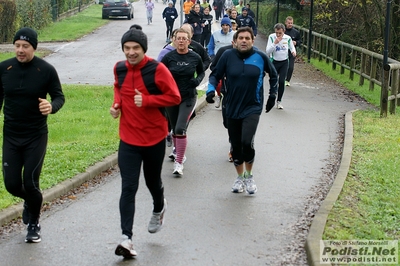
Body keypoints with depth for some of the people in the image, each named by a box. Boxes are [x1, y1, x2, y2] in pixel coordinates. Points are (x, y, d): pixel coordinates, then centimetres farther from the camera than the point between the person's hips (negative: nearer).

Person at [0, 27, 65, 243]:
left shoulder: (46, 70, -10)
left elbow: (59, 96, -3)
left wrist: (52, 107, -26)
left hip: (36, 137, -3)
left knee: (30, 183, -5)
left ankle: (34, 224, 22)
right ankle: (29, 202, 39)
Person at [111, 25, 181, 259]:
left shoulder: (157, 70, -14)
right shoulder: (119, 69, 0)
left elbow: (175, 97, -13)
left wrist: (146, 100, -23)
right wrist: (117, 103, 0)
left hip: (154, 137, -2)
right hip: (129, 139, 2)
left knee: (153, 181, 18)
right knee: (128, 188, -8)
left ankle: (159, 208, 53)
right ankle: (127, 238, -11)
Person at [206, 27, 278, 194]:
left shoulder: (260, 57, -5)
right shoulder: (228, 55, -6)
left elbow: (273, 75, 12)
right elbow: (215, 75, 2)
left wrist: (273, 95, 12)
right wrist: (211, 89, -15)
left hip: (252, 108, -2)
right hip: (232, 108, 2)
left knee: (247, 142, -19)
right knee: (236, 146, 10)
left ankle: (249, 176, 5)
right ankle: (240, 177, 31)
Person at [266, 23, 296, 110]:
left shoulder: (288, 38, -6)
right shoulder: (271, 37, -11)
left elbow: (292, 47, 12)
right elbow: (267, 51, -15)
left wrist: (293, 51, -11)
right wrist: (275, 43, -27)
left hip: (284, 62, 1)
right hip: (274, 62, -1)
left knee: (282, 81, -8)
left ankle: (279, 101, 3)